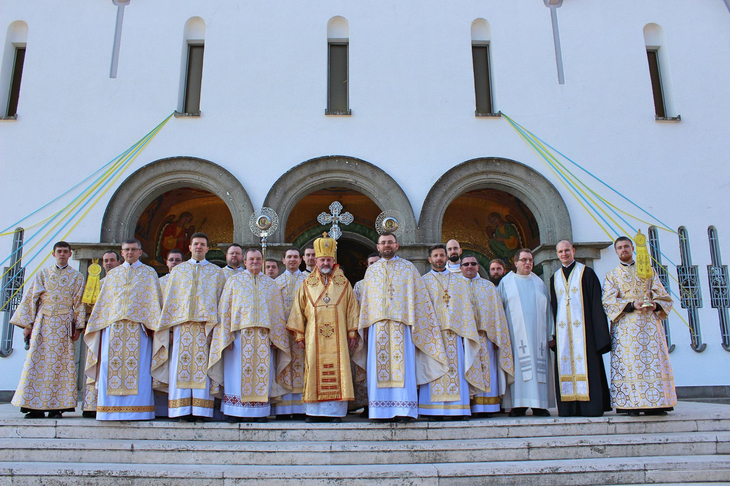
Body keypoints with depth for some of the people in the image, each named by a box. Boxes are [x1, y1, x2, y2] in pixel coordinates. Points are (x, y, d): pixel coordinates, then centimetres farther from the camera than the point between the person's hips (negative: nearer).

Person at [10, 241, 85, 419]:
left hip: (63, 325, -1)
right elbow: (30, 299, 10)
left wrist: (78, 326, -3)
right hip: (42, 323, 1)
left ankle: (56, 407, -3)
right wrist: (27, 324, 0)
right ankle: (35, 407, 0)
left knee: (59, 363, -4)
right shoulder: (43, 274, 14)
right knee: (37, 362, -4)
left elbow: (79, 303, 6)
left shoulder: (77, 277, 11)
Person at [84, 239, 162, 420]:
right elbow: (103, 302, 19)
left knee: (138, 368, -7)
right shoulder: (112, 274, 20)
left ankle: (137, 409, -4)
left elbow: (155, 301, 4)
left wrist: (154, 324, -7)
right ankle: (112, 408, 2)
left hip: (138, 328, -3)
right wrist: (95, 325, 10)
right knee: (111, 367, -3)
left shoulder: (149, 273, 11)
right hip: (113, 327, 3)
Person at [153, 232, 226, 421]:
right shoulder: (178, 270, 17)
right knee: (181, 366, -5)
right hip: (182, 325, 1)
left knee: (203, 366, -6)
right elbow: (168, 300, 13)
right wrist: (169, 330, 3)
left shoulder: (216, 272, 15)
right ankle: (183, 410, -3)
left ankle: (201, 410, -4)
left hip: (206, 325, -1)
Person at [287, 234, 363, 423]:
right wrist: (299, 335, 3)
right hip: (314, 339, 1)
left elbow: (352, 309, 8)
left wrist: (352, 333, 1)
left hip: (338, 338, 0)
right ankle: (314, 412, 5)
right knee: (314, 372, -2)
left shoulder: (344, 284, 9)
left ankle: (336, 411, 1)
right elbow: (298, 311, 10)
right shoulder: (307, 284, 11)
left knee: (338, 371, -4)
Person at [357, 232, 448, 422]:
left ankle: (403, 410, -5)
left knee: (402, 364, -6)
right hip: (378, 324, 2)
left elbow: (417, 296, 6)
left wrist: (413, 320, -4)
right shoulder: (371, 270, 17)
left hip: (401, 322, -2)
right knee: (378, 366, -2)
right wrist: (365, 322, 8)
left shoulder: (408, 268, 10)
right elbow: (365, 299, 16)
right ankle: (381, 410, 1)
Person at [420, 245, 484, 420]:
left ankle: (459, 409, 0)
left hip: (455, 331, 2)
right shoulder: (423, 281, 12)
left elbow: (466, 307, 12)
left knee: (457, 370, -3)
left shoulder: (459, 281, 17)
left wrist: (466, 331, 1)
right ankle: (436, 411, -5)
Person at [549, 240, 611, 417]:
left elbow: (596, 303, -2)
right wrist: (552, 335, 5)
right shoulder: (554, 278, 16)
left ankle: (590, 407, -2)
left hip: (583, 328, -3)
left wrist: (599, 332, -10)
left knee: (586, 367, -6)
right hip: (562, 329, 4)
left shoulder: (586, 273, 4)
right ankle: (569, 407, 3)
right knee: (565, 367, 0)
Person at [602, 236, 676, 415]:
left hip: (649, 323, 2)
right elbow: (609, 301, 0)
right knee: (629, 364, -9)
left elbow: (663, 295, 10)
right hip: (626, 326, -1)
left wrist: (656, 305, -13)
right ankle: (632, 405, -10)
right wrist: (631, 305, -16)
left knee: (654, 361, -6)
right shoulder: (612, 275, 14)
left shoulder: (648, 270, 18)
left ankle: (655, 404, -3)